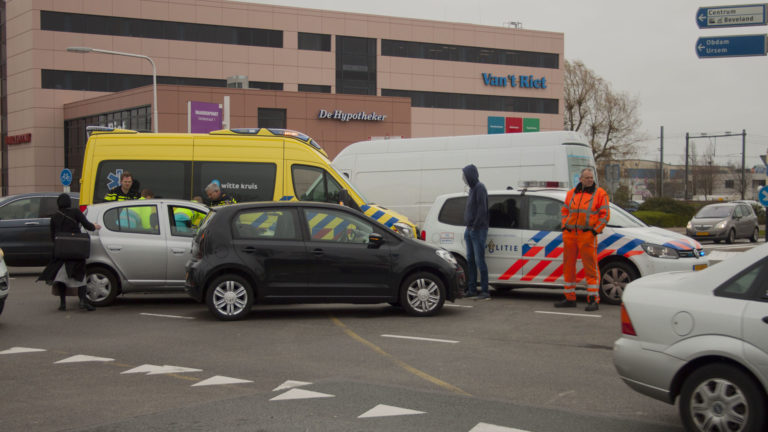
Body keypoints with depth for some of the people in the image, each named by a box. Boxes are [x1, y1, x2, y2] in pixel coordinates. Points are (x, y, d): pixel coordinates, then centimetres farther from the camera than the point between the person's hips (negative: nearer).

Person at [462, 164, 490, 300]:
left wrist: (474, 226, -17)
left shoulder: (480, 188, -12)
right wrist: (468, 228, 14)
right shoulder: (472, 188, 16)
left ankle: (485, 292, -7)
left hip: (478, 230, -9)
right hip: (470, 230, 9)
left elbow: (482, 209, -18)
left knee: (479, 261, -9)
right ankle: (472, 289, 17)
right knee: (470, 260, 11)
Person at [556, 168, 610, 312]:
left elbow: (605, 214, -3)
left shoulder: (600, 193, 0)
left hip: (587, 235, -5)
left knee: (590, 267, -7)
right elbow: (565, 211, 20)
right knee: (568, 266, 9)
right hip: (569, 235, 5)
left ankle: (593, 300, -4)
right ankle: (570, 298, 19)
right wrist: (564, 227, 7)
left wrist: (595, 230, -9)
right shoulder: (571, 193, 12)